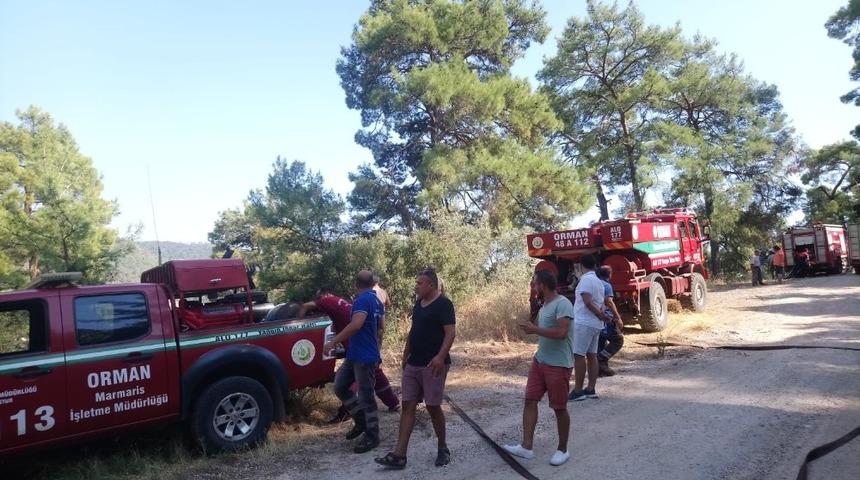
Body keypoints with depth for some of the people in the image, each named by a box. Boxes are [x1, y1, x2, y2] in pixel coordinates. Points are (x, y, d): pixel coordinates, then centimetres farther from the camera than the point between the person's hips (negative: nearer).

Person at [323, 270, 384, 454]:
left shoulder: (363, 300, -17)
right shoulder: (377, 301, 12)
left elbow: (356, 324, -32)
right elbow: (378, 329, 23)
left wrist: (333, 342, -27)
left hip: (365, 357, -9)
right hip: (354, 355, 9)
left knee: (366, 397, 1)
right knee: (339, 386, 13)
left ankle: (372, 437, 14)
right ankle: (361, 421, 24)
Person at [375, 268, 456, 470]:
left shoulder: (443, 304, -12)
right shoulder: (418, 303, 13)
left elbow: (450, 333, -19)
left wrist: (441, 356, -30)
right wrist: (406, 355, 20)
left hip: (432, 365, -8)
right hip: (413, 364, 8)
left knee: (433, 407, 1)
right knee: (407, 406, 3)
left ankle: (442, 448, 22)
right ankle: (399, 455, 5)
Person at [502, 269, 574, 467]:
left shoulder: (562, 304, -18)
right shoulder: (544, 306, 12)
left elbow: (561, 333, -28)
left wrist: (534, 329, -20)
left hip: (558, 365, -9)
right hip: (539, 361, 9)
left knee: (559, 408, 4)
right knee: (530, 400, 3)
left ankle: (562, 450, 20)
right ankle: (526, 447, 7)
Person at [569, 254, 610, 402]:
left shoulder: (586, 279, -11)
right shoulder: (599, 281, 16)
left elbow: (587, 302, -18)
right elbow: (600, 304, 13)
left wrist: (601, 316, -10)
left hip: (583, 323, -9)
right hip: (596, 324, 9)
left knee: (579, 356, -7)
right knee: (592, 355, 10)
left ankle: (578, 391, -7)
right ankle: (591, 389, 13)